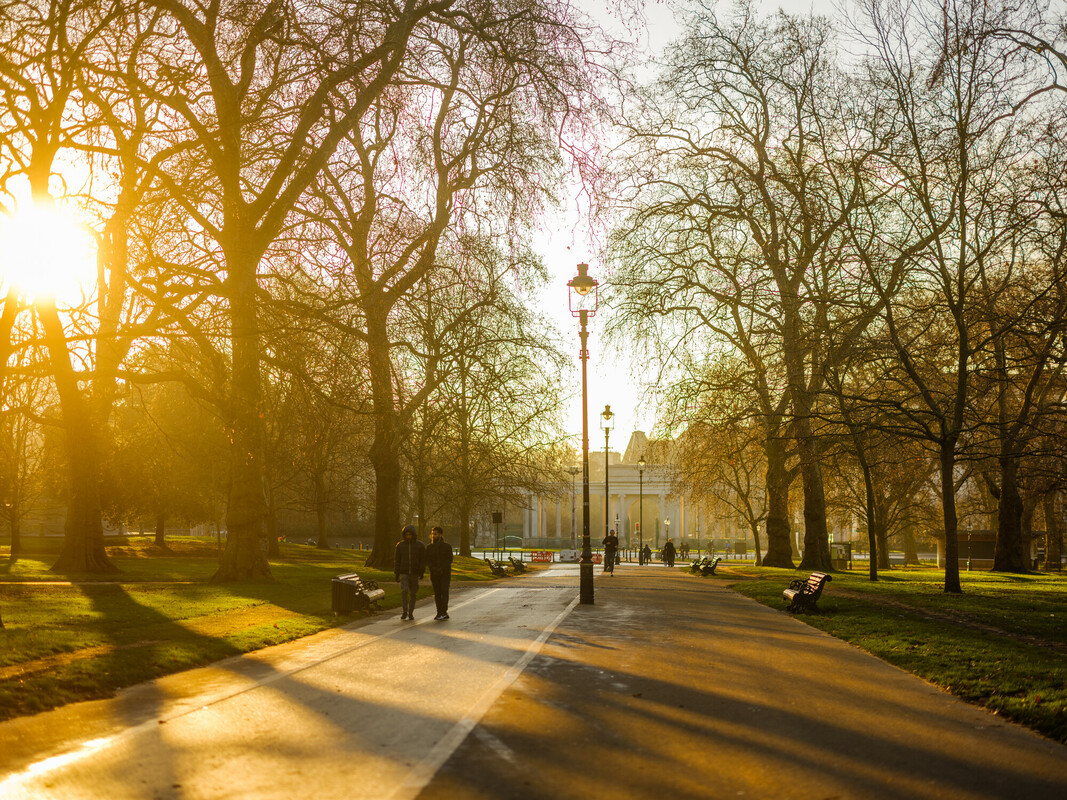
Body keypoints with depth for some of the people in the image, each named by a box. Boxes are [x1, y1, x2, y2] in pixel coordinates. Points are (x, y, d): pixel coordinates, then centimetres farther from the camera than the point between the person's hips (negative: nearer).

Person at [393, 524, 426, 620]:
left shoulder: (420, 545, -2)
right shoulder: (400, 545, 0)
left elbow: (423, 559, -1)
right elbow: (397, 560, 3)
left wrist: (422, 572, -11)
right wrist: (396, 573, 0)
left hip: (414, 573, 0)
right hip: (404, 573, 0)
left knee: (413, 593, 4)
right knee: (404, 591, -17)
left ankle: (411, 613, 16)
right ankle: (405, 612, -6)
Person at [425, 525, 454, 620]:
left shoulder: (447, 546, -1)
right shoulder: (429, 547, 6)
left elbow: (449, 560, -6)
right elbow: (427, 561, 2)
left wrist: (442, 569, -17)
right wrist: (433, 569, -15)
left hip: (445, 574, -3)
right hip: (434, 575, 3)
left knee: (444, 592, -12)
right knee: (437, 594, 4)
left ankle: (444, 612, -18)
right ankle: (439, 613, 8)